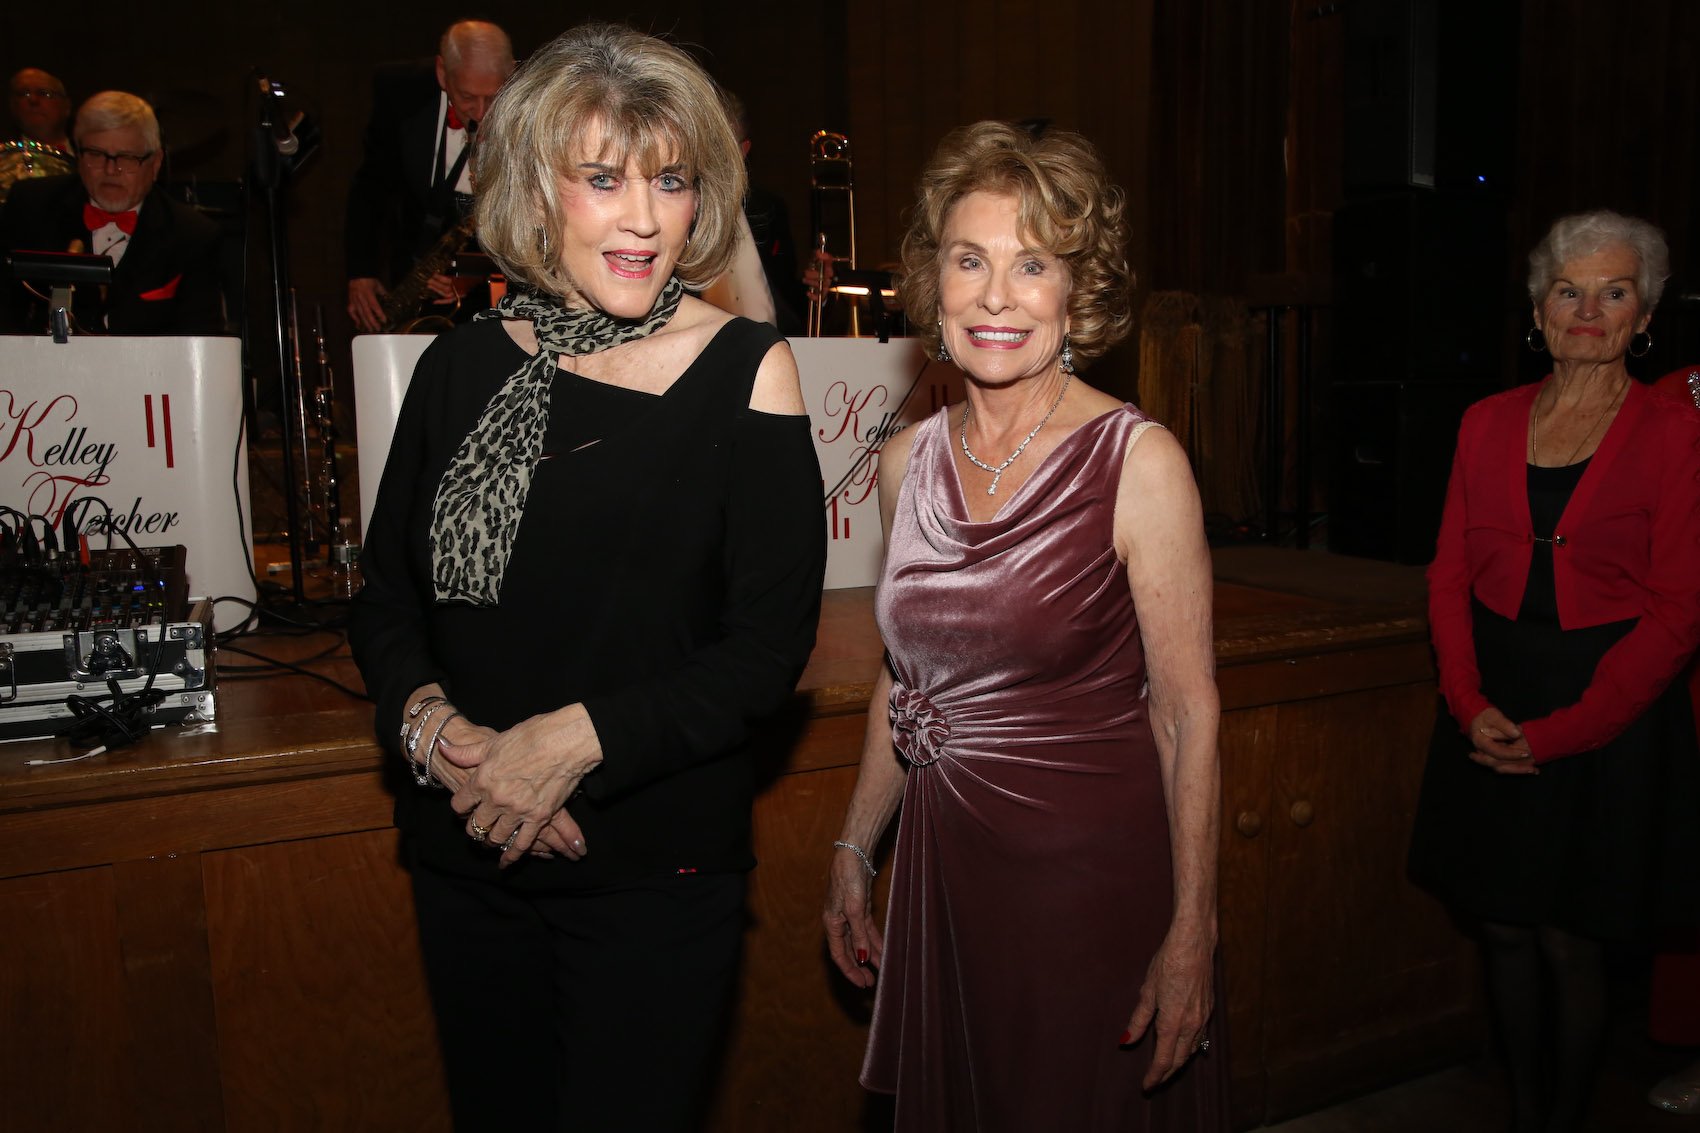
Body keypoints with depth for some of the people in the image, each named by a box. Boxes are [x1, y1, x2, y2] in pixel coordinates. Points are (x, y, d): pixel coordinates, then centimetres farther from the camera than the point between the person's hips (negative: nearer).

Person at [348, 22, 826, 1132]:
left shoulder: (746, 369, -9)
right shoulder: (465, 366, 1)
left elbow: (771, 645, -11)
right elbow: (387, 592, 7)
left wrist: (579, 739, -19)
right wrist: (426, 719, -12)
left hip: (657, 868, -4)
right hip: (466, 853, 4)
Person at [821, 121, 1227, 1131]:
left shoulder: (1137, 461, -13)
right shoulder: (908, 461, 2)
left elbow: (1188, 713, -13)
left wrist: (1193, 932, -15)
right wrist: (856, 850, 13)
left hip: (1093, 871, -5)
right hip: (944, 869, 5)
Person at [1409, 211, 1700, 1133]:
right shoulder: (1489, 423, 6)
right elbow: (1450, 576, 5)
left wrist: (1559, 731, -14)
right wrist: (1471, 704, -8)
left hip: (1609, 708, -3)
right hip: (1491, 705, 3)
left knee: (1570, 941, 4)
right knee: (1502, 925, 11)